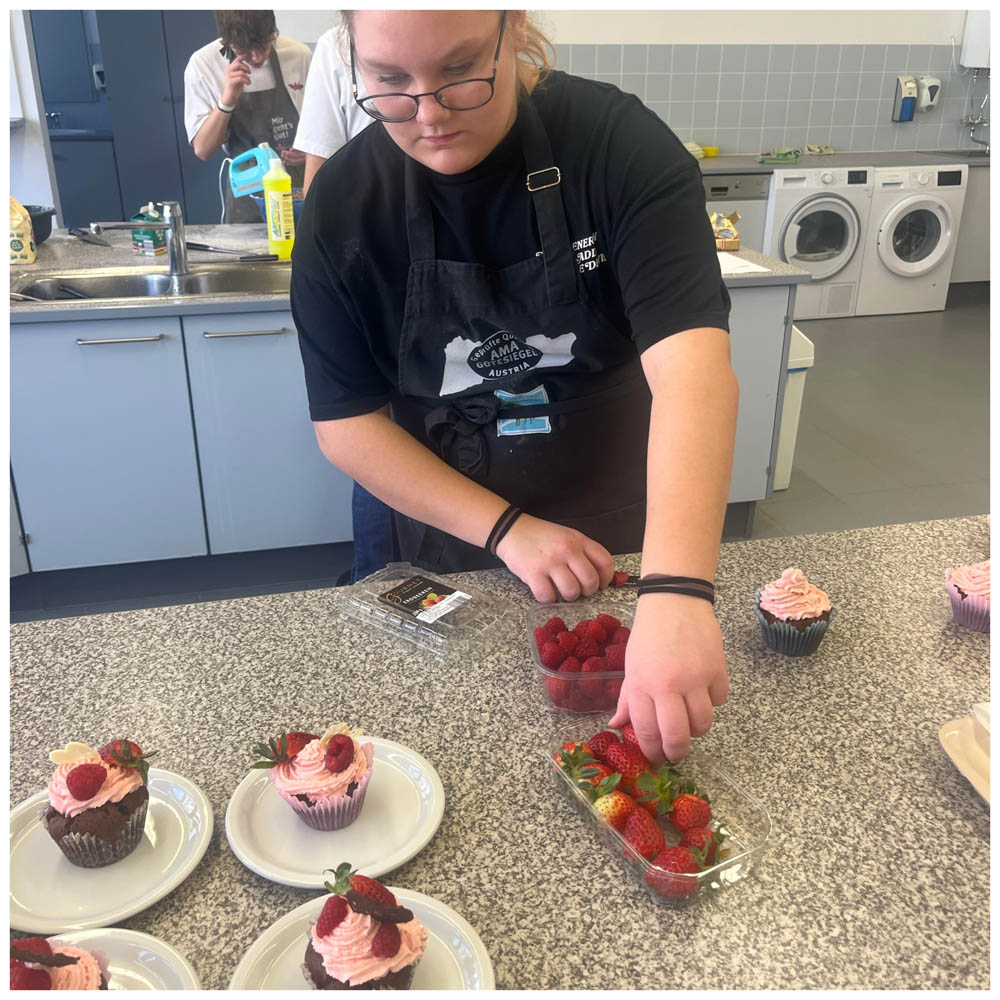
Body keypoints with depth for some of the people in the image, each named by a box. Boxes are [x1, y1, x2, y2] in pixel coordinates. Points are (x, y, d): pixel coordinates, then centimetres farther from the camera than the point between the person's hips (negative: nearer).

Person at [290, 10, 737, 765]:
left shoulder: (622, 147, -21)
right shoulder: (342, 206, -14)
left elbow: (692, 366, -34)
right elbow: (346, 423, -11)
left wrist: (676, 592, -48)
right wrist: (507, 530, -20)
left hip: (630, 550, -1)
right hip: (457, 559, 2)